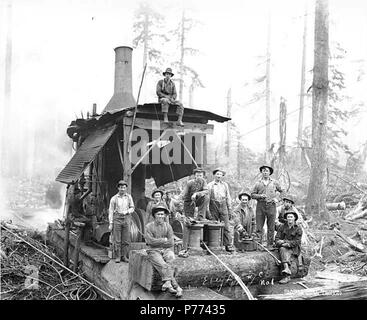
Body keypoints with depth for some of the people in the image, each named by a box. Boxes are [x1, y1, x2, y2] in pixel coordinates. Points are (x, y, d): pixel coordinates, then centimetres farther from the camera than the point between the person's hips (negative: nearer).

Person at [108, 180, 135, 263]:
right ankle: (117, 257, 8)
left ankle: (124, 256, 12)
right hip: (117, 219, -2)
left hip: (126, 219, 2)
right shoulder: (114, 198, 0)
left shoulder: (129, 197, 6)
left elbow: (132, 208, 11)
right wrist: (110, 224, -4)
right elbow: (111, 211, 1)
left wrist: (126, 212, -10)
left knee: (126, 240, 3)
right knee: (117, 240, -1)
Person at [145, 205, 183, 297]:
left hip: (166, 249, 3)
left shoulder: (168, 226, 7)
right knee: (163, 265, -26)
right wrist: (164, 240, -5)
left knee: (169, 262, -30)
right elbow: (151, 241, -12)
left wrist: (158, 241, -5)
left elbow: (171, 243, 0)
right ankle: (176, 287, -27)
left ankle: (167, 283, -35)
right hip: (154, 251, -3)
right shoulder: (149, 226, 0)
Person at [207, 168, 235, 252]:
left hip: (223, 205, 2)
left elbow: (228, 197, 16)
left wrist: (229, 208, 11)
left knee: (226, 226, -3)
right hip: (214, 205, -2)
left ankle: (228, 245, -2)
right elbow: (207, 197, 3)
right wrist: (207, 210, -1)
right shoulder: (210, 185, 5)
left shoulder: (225, 185, 13)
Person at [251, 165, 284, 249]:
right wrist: (260, 196, -10)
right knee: (259, 226, -2)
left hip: (271, 205, 0)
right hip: (260, 205, 0)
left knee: (271, 227, 2)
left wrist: (277, 199, 3)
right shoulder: (258, 183, 7)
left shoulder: (274, 183, 9)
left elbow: (282, 191, 18)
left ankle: (270, 245, 11)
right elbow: (252, 195, 6)